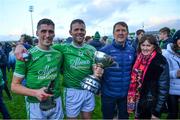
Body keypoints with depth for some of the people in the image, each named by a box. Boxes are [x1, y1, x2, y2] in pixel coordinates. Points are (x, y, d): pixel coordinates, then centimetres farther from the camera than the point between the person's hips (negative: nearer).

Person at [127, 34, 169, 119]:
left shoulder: (160, 62, -16)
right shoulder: (138, 59, 0)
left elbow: (163, 88, -16)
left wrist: (157, 112, -15)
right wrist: (131, 101, 6)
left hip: (151, 106, -5)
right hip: (138, 103, 5)